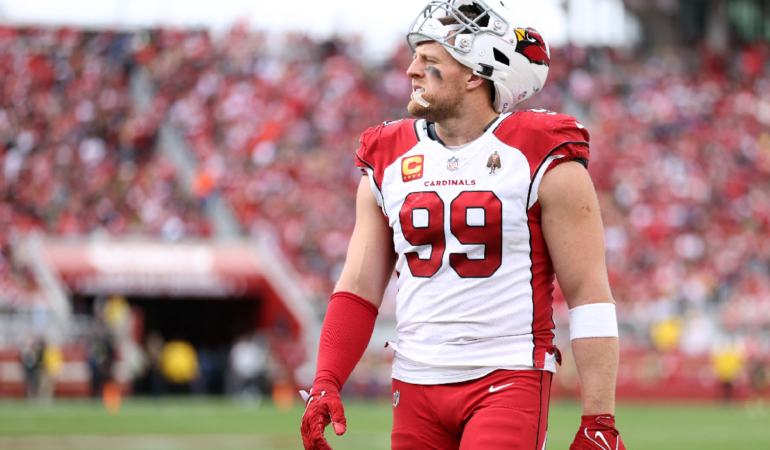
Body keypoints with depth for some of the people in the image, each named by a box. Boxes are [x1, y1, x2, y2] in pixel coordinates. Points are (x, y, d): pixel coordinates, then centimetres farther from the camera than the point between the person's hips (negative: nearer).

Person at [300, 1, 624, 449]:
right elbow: (358, 291, 11)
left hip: (509, 379, -5)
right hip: (417, 386, 5)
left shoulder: (543, 161, -5)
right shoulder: (389, 163, 10)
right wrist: (326, 384, -3)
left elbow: (590, 297, -6)